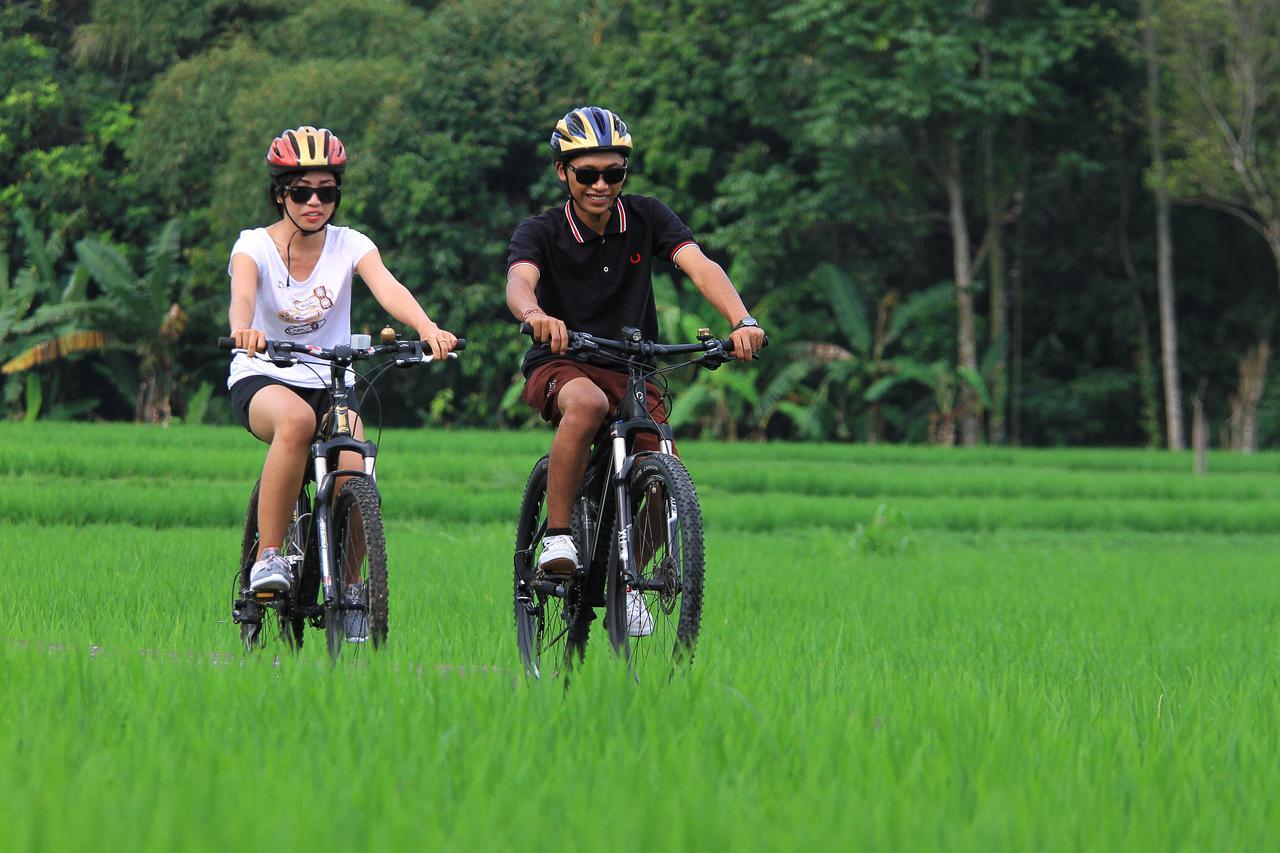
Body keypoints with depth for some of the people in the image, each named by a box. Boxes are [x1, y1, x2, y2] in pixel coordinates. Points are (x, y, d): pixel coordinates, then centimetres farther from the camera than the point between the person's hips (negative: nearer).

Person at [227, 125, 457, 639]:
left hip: (330, 383, 2)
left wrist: (427, 327, -43)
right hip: (262, 380, -2)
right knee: (296, 418, -39)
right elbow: (243, 294, -29)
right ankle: (268, 557, -30)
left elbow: (387, 288, -22)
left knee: (352, 473, -26)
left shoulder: (350, 246, -2)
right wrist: (243, 329, -54)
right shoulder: (254, 246, -7)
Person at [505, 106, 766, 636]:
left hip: (633, 368, 3)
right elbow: (519, 280, -29)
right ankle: (556, 535, -26)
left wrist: (742, 321, -37)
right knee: (588, 403, -39)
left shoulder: (647, 219, -2)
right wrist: (535, 315, -55)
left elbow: (700, 266, -17)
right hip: (560, 366, -3)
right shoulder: (540, 232, -8)